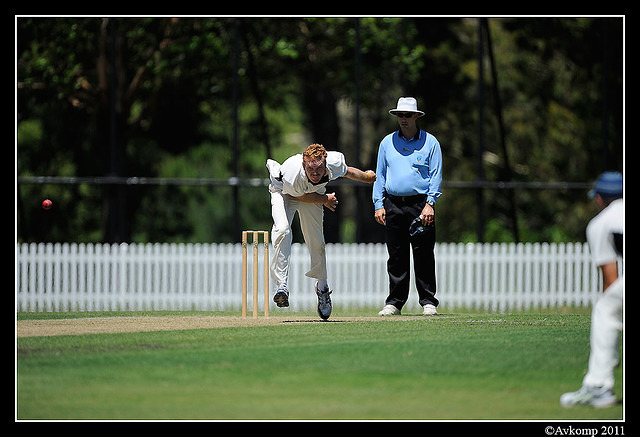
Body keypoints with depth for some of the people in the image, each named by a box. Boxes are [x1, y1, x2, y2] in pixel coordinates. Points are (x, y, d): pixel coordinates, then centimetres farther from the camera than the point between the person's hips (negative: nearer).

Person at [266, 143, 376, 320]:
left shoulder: (335, 163, -34)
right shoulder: (292, 175, -42)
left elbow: (347, 171, -6)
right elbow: (301, 196, -18)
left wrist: (367, 177, 12)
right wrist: (325, 200, -13)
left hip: (314, 193, 3)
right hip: (284, 192, -3)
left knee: (317, 243, 3)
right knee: (282, 230, -29)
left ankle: (322, 287, 28)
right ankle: (281, 285, -28)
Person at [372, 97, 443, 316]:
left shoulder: (430, 142, 3)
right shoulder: (387, 142, 13)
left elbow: (436, 175, -1)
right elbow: (380, 175, 14)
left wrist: (430, 204, -12)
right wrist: (378, 204, 4)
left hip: (420, 205, -3)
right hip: (393, 205, 3)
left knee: (423, 255, -4)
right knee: (396, 256, 4)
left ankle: (428, 302, 2)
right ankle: (395, 302, 10)